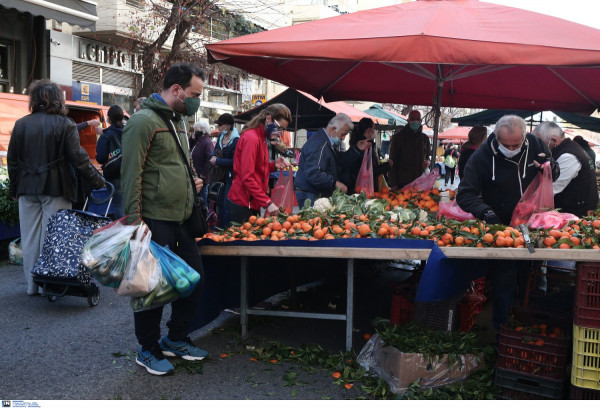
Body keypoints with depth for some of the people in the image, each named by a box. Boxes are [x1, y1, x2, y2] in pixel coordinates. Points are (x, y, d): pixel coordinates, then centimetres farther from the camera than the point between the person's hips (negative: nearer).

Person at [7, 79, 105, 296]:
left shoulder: (21, 124, 4)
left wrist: (14, 188, 17)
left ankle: (32, 285, 18)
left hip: (27, 189, 3)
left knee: (30, 237, 11)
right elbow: (78, 159, -11)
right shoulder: (65, 125, -7)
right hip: (56, 189, -3)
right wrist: (98, 181, -2)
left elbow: (12, 160, 8)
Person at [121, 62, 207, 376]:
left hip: (181, 220, 9)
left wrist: (191, 181, 12)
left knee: (195, 279, 12)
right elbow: (131, 176, -15)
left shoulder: (179, 121, 17)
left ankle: (176, 338, 30)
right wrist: (134, 224, -19)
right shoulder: (144, 121, -11)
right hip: (155, 221, -9)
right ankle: (148, 350, 19)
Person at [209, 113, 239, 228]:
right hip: (220, 175, 9)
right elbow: (215, 149, 22)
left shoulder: (236, 140, -19)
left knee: (226, 205, -7)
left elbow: (234, 161, -23)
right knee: (220, 202, 15)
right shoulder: (221, 136, 7)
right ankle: (220, 226, 26)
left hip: (231, 176, -8)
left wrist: (217, 161, -17)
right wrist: (214, 156, 0)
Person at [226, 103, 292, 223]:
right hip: (242, 204, -9)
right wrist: (267, 203, -24)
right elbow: (247, 177, -21)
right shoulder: (251, 138, -16)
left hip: (252, 203, 9)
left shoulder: (261, 137, 14)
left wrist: (274, 165, 2)